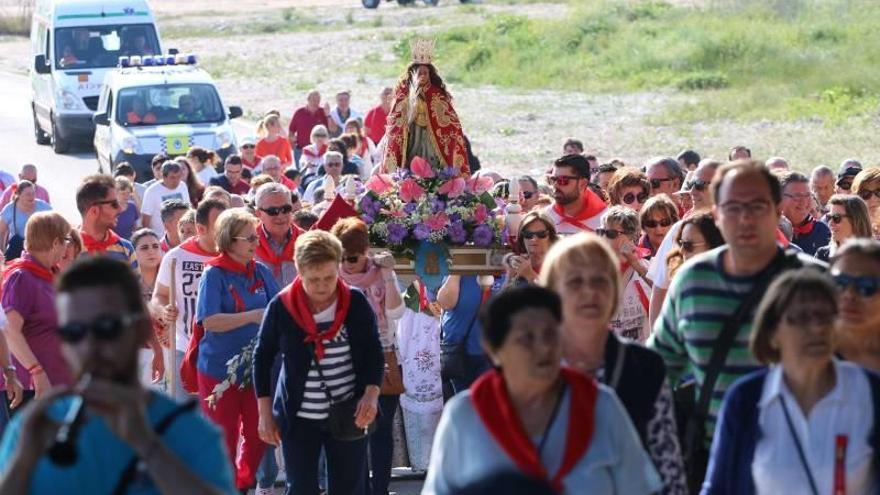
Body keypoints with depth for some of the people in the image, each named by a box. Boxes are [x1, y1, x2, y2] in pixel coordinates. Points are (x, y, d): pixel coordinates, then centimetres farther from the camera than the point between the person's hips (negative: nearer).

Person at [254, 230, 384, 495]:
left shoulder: (356, 304, -7)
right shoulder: (281, 307, -8)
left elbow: (373, 353, 1)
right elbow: (262, 358, 2)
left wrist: (371, 394, -17)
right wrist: (265, 413, 0)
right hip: (298, 419, 0)